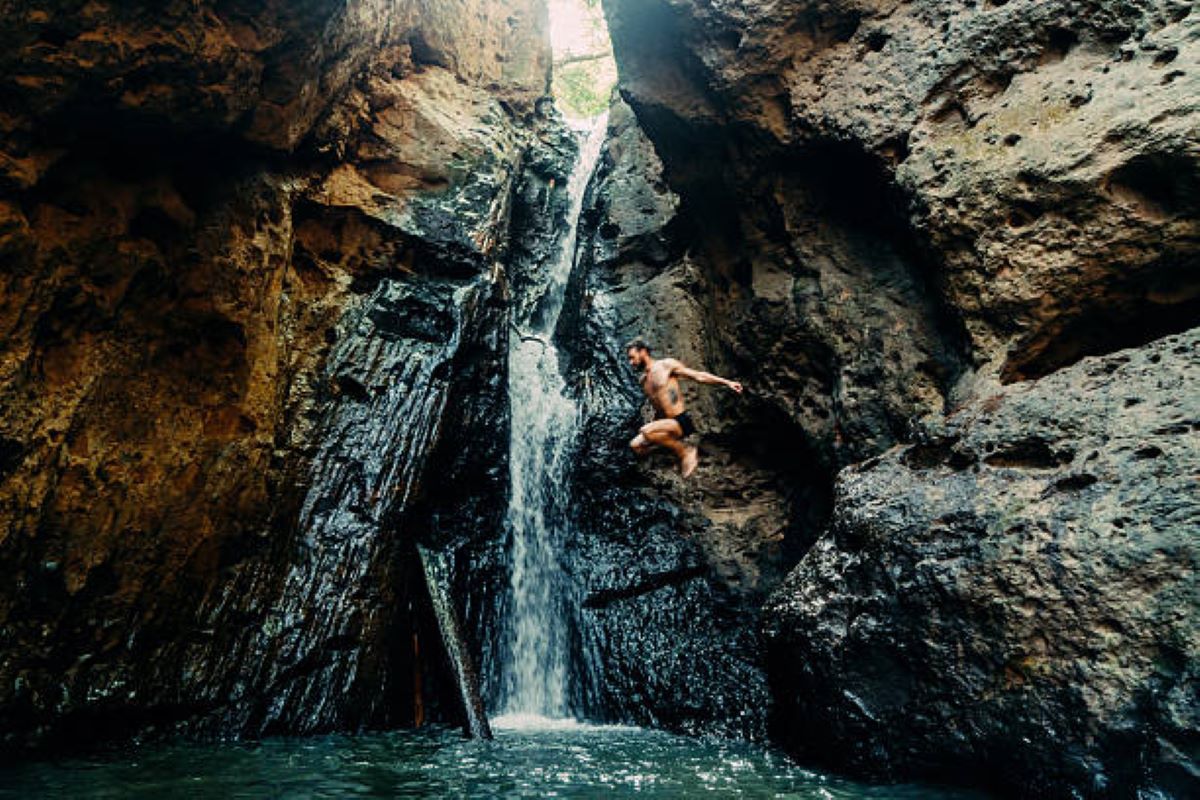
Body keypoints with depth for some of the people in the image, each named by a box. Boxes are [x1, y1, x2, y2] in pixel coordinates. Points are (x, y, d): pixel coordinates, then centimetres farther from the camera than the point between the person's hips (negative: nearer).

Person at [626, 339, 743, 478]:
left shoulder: (666, 365, -5)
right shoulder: (643, 380, 14)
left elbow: (698, 376, -5)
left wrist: (727, 382, -10)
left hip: (682, 422, -7)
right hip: (665, 422, 8)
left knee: (647, 431, -30)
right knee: (636, 446, -5)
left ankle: (685, 451, -9)